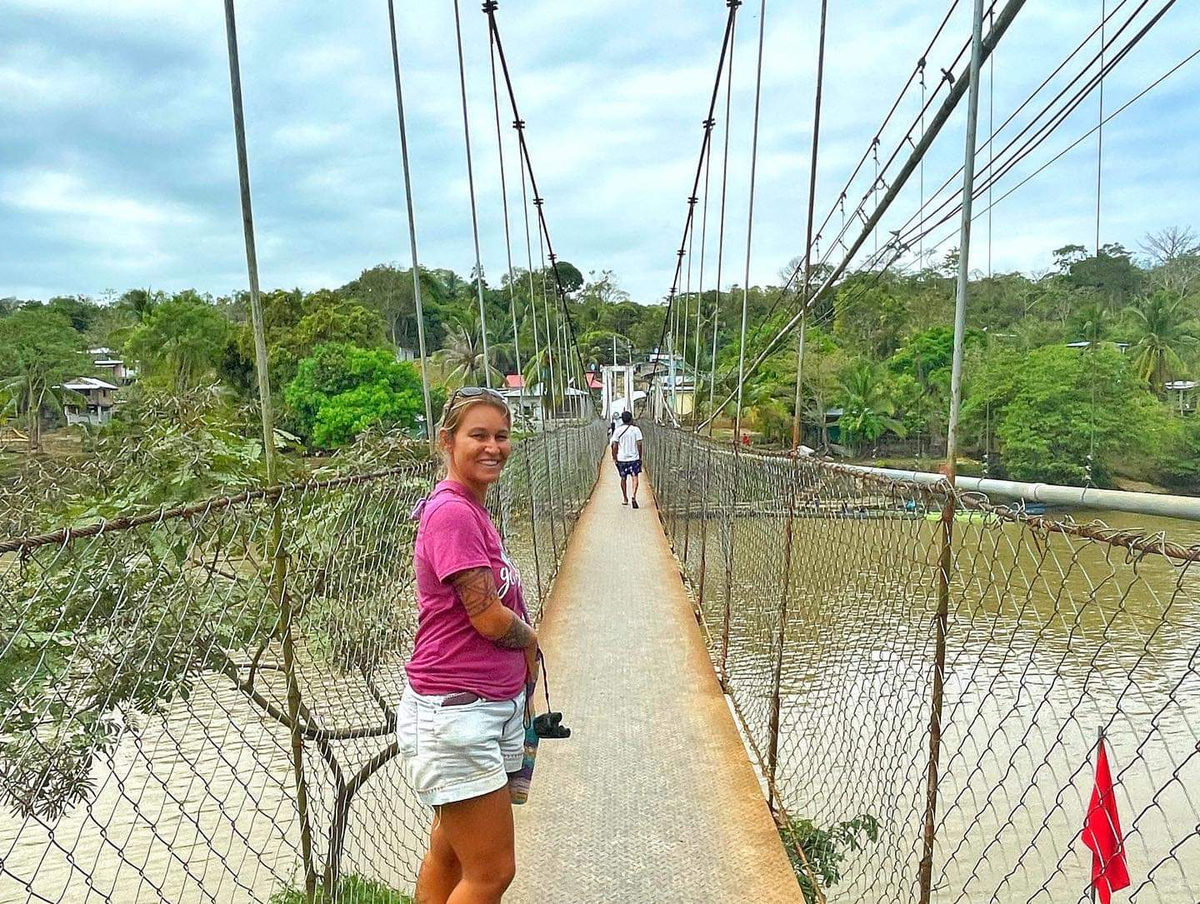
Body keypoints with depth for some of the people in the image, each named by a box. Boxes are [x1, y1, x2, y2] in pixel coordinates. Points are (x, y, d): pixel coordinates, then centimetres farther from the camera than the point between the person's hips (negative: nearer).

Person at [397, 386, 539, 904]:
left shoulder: (471, 511, 8)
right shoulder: (452, 512, -21)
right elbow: (489, 618, -21)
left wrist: (520, 676, 3)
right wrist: (530, 641, -1)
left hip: (493, 705, 9)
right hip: (455, 713, -9)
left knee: (449, 853, 24)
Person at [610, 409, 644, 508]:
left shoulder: (617, 430, -3)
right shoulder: (636, 430, -5)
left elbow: (615, 446, -3)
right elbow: (639, 444, -7)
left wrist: (614, 458, 6)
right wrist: (640, 456, 4)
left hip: (622, 458, 1)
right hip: (634, 457, -1)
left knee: (623, 478, 13)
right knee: (635, 477, 0)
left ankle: (625, 499, 24)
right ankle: (634, 496, -20)